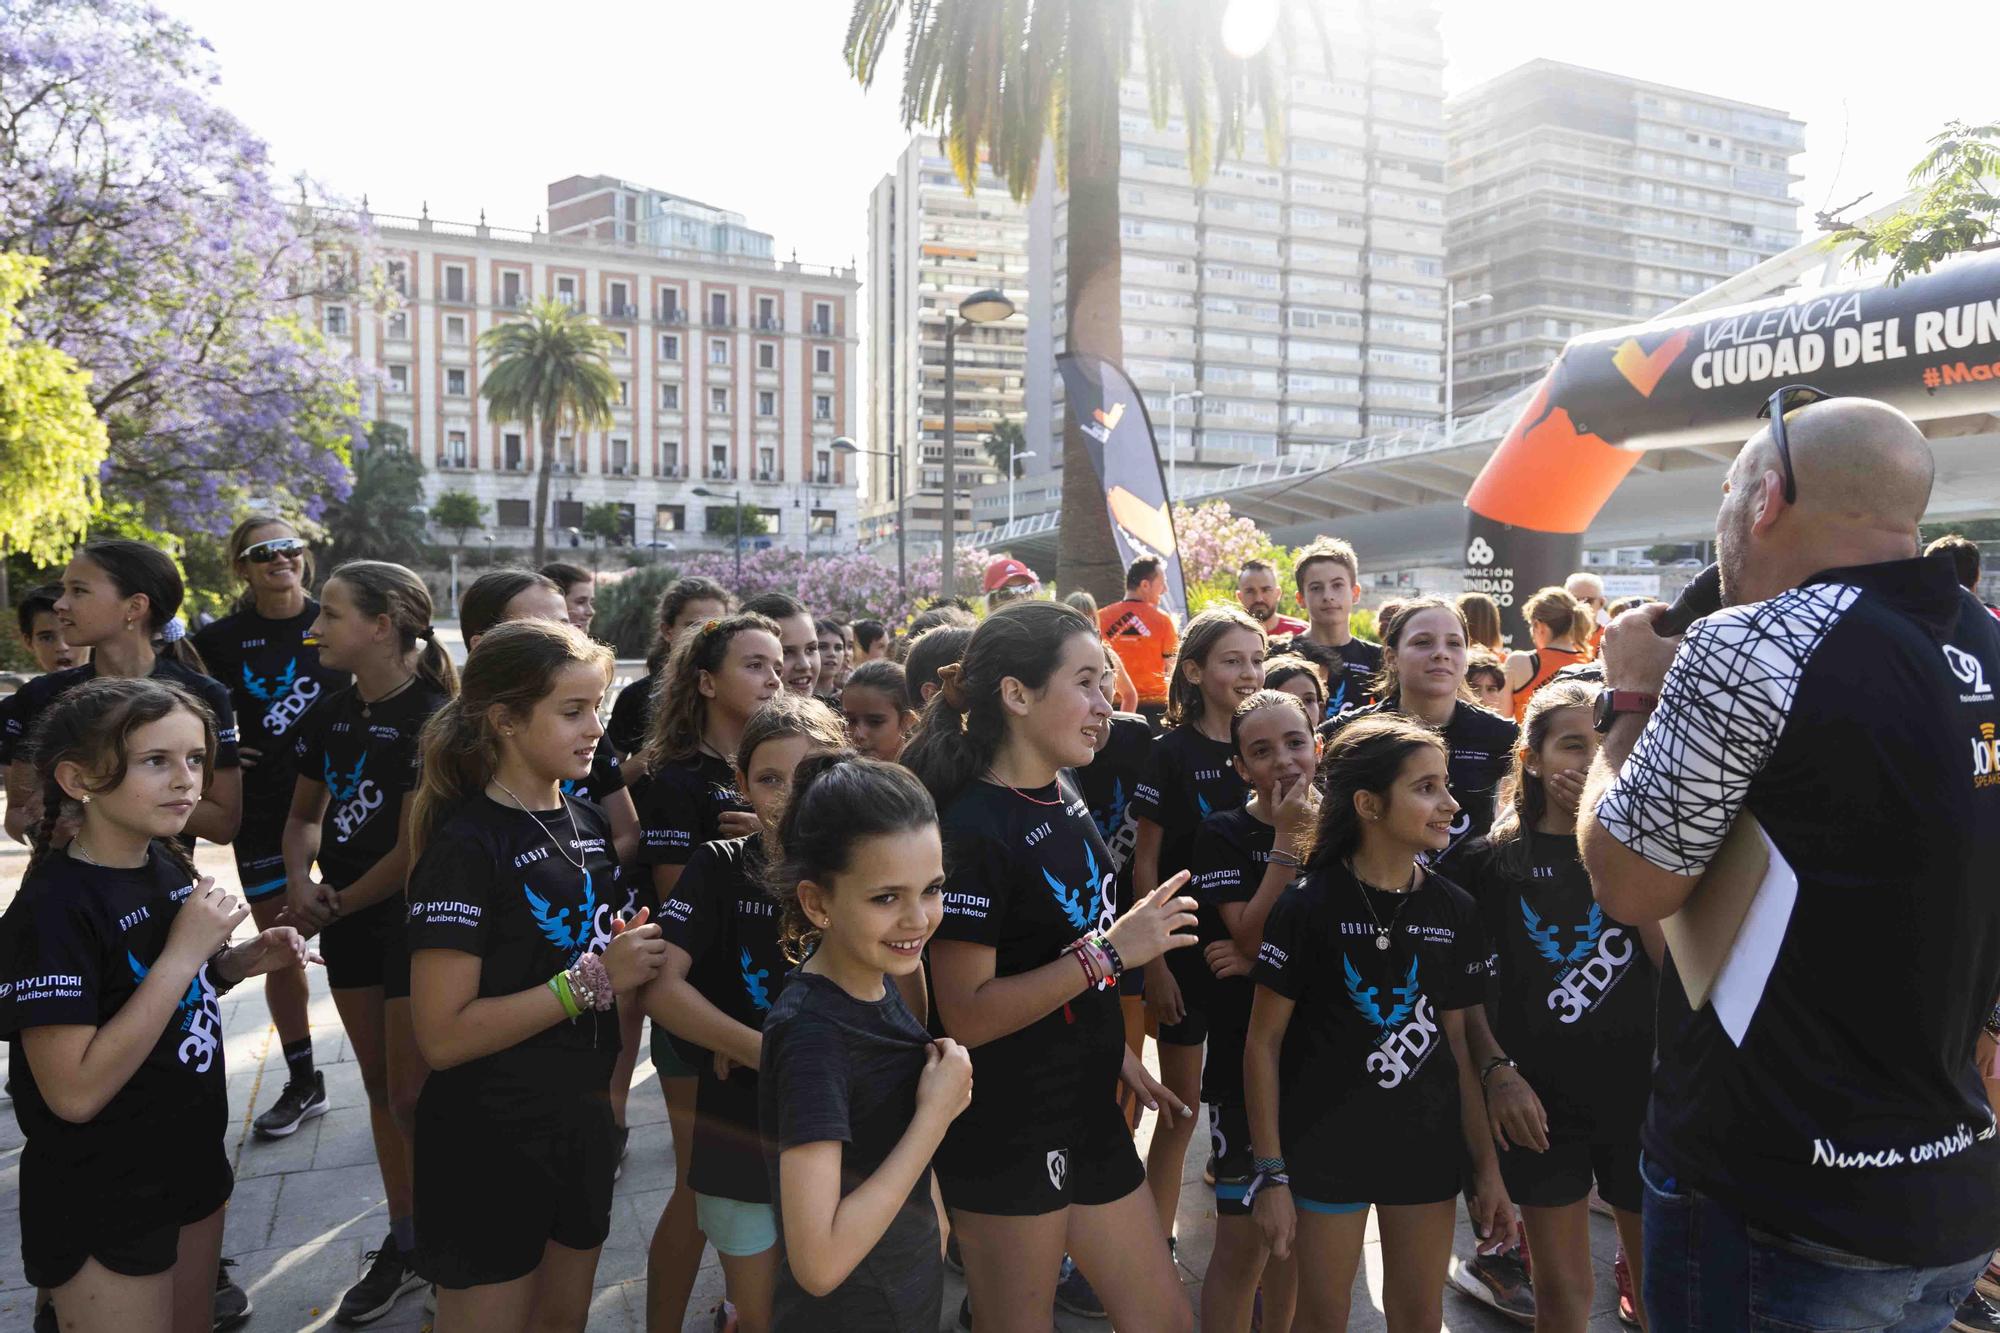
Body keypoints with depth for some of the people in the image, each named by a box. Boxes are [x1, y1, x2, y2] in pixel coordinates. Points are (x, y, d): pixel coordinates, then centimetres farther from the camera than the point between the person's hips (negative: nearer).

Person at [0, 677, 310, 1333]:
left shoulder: (170, 867, -2)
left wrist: (241, 961, -6)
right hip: (102, 1210, -7)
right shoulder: (53, 908, -25)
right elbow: (75, 1093, -28)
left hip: (193, 1163, 7)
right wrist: (184, 951, -28)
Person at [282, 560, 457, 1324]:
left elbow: (413, 849, -19)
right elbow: (304, 816, 15)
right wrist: (301, 883, -5)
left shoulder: (431, 718, -17)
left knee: (413, 1097, -2)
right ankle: (404, 1245, 31)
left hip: (416, 922, -7)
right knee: (379, 1086, 16)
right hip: (346, 924, 7)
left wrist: (335, 907, -8)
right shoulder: (330, 717, 5)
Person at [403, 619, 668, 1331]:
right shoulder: (465, 845, -19)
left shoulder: (588, 823, 4)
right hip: (489, 1145, -7)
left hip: (581, 1124, 7)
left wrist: (633, 957, -2)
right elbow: (442, 1037, -23)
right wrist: (591, 980, -24)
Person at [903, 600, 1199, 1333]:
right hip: (1005, 1137, -8)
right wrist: (1109, 952, -26)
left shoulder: (1063, 796, 4)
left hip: (1087, 1114, 8)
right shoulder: (973, 828, -22)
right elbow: (965, 1015, -24)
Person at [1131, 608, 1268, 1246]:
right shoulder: (1173, 752, -9)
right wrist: (1155, 963, -11)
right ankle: (1158, 1241, 17)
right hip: (1187, 949, -4)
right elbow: (1145, 865, -8)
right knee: (1181, 1101, 3)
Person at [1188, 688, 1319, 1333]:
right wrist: (1290, 841, -21)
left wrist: (1261, 959, -16)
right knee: (1244, 1237, 1)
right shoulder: (1223, 834, -8)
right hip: (1246, 1057, -4)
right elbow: (1253, 935, -19)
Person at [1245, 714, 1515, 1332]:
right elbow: (1263, 1042, -11)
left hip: (1428, 1147, 4)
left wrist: (1487, 1167, 8)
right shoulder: (1309, 905, -15)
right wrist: (1270, 1173, -12)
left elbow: (1456, 1044, 6)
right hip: (1325, 1148, -4)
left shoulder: (1454, 909, -2)